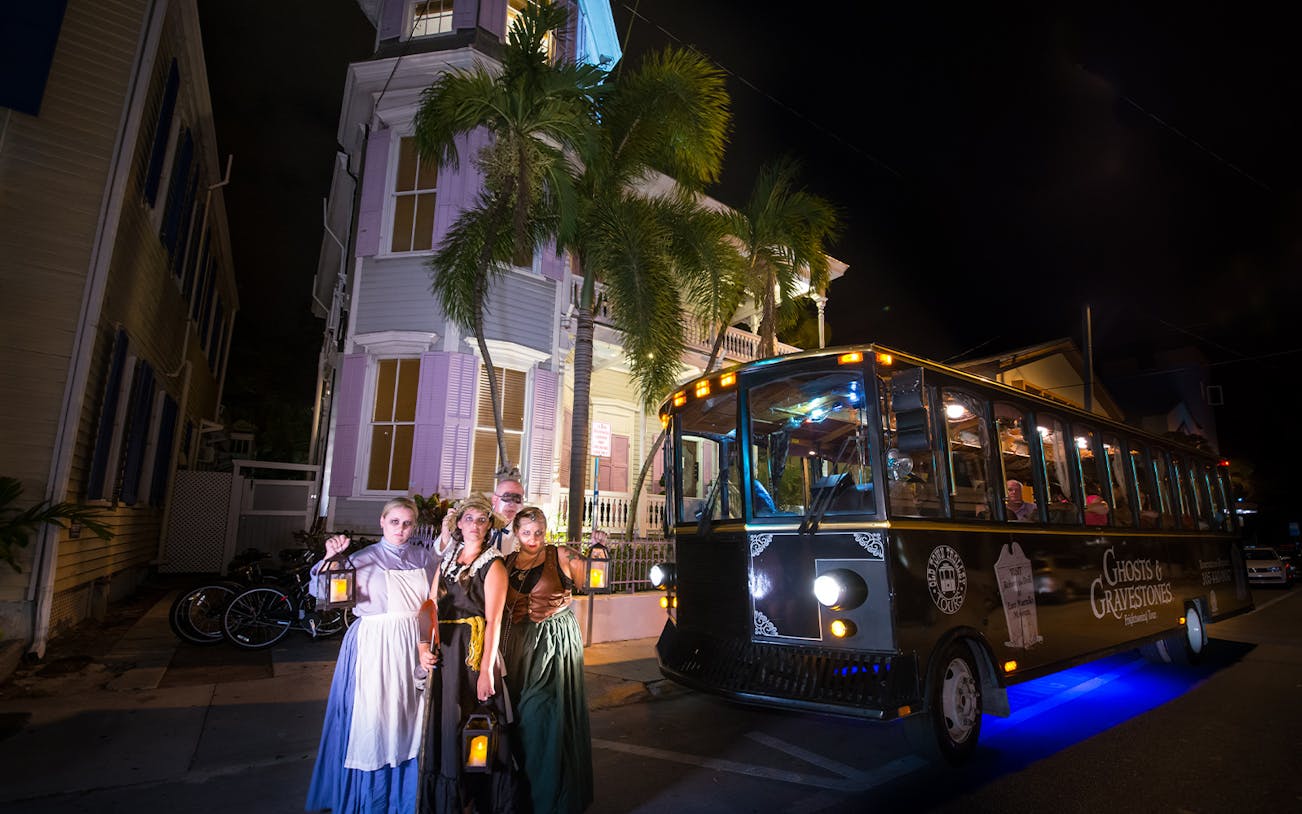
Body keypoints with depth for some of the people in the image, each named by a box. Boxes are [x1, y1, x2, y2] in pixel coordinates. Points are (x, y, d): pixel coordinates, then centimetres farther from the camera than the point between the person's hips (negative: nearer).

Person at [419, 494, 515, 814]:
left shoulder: (493, 565, -7)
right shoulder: (447, 560, 11)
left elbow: (493, 621, -12)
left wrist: (486, 670, -17)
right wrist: (423, 646, -7)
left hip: (475, 652, -5)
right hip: (443, 652, 5)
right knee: (443, 726, 12)